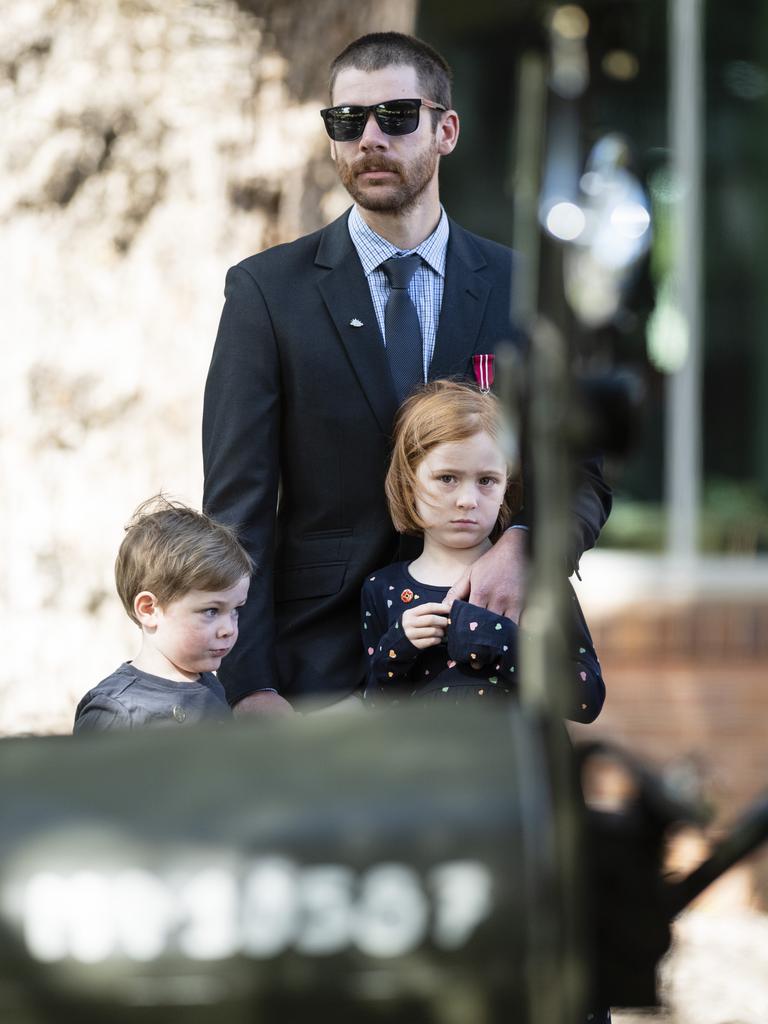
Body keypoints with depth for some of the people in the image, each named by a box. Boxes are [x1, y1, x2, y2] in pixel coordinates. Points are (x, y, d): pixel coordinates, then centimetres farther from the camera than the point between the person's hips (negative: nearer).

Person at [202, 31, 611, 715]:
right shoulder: (266, 290, 0)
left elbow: (584, 477, 6)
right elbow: (238, 504, -4)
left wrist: (526, 544, -17)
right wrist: (250, 687, -14)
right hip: (318, 673, -1)